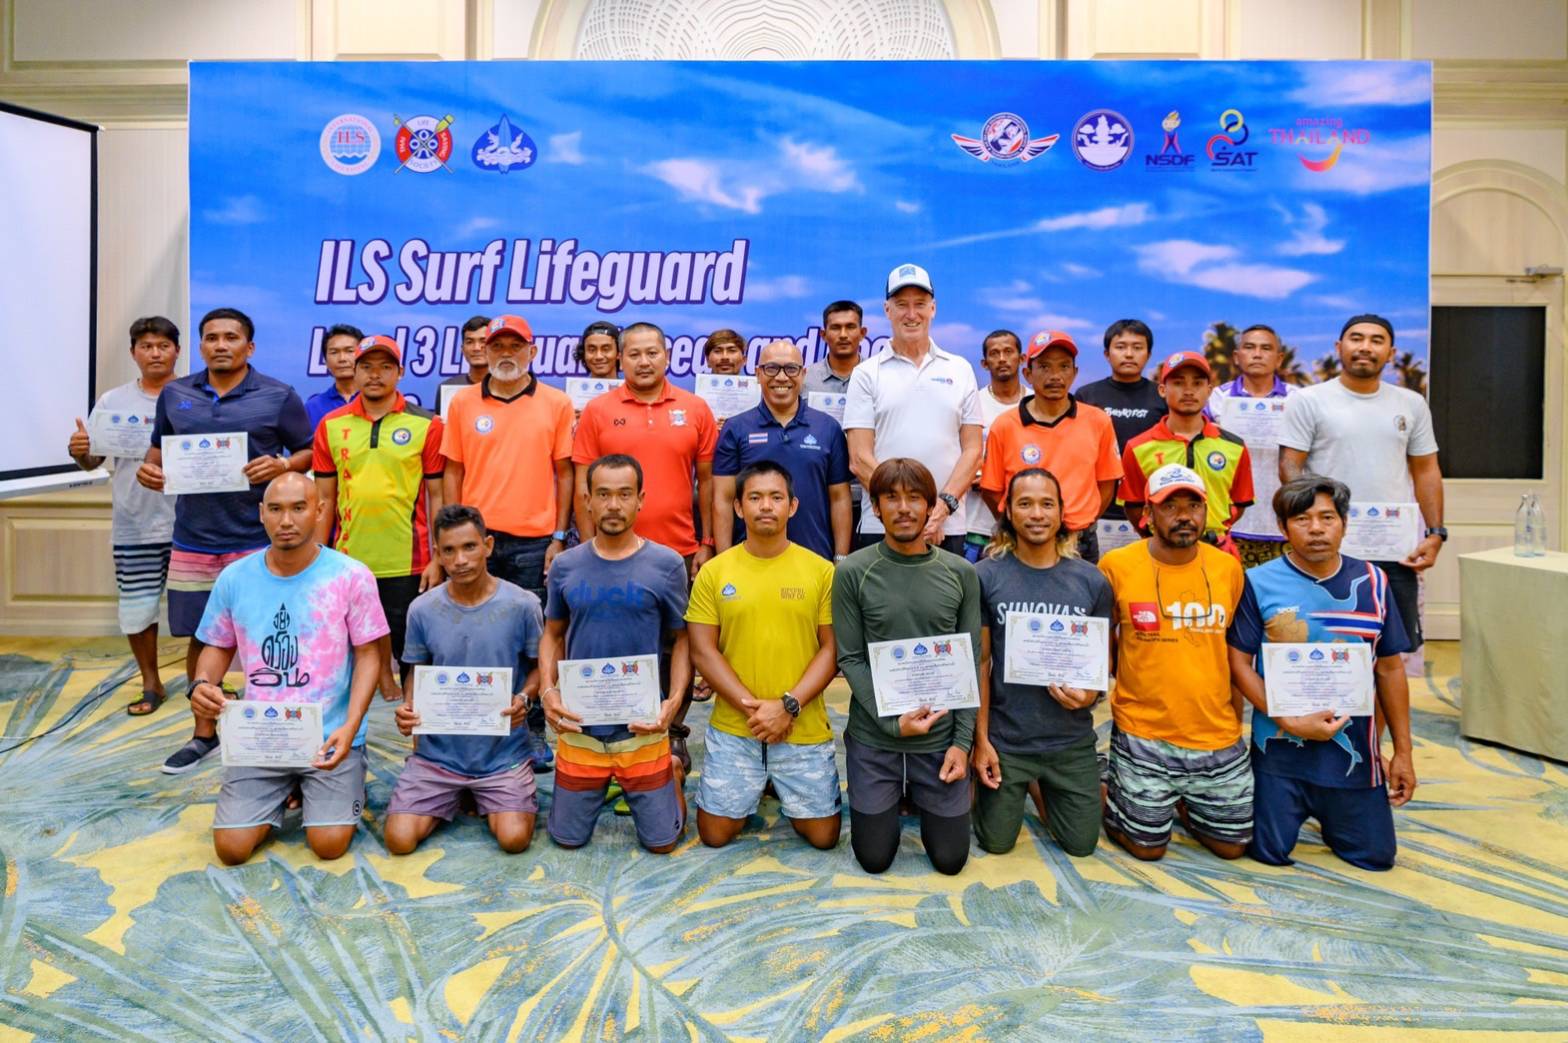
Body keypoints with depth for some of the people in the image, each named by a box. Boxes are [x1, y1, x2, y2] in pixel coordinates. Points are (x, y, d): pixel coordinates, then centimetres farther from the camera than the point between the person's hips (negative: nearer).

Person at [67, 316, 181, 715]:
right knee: (137, 606, 9)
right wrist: (78, 451, -14)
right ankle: (151, 684, 26)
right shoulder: (113, 402, 7)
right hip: (134, 526, 3)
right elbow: (92, 461, 8)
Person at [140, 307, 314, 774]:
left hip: (257, 540, -3)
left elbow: (309, 452, 2)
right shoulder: (174, 394, 9)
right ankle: (203, 734, 29)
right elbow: (159, 448, 19)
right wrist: (149, 470, -2)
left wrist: (283, 465, -18)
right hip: (193, 540, 4)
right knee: (200, 639, 12)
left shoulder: (279, 396, -2)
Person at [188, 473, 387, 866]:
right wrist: (202, 684, -11)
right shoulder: (234, 578, 0)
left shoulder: (352, 576, -10)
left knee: (329, 845, -11)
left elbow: (368, 655, -8)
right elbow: (218, 646, 12)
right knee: (231, 848, -5)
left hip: (329, 736, -3)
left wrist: (350, 726, -20)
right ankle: (283, 793, 26)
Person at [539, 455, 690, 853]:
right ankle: (602, 785, 43)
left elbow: (682, 640, -1)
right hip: (579, 725, 2)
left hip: (642, 727, -2)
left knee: (661, 841, 6)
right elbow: (553, 635, 10)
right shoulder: (566, 566, -1)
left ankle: (672, 771, 35)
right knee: (567, 838, 13)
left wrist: (674, 700, -15)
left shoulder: (667, 565, -8)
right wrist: (549, 690, -7)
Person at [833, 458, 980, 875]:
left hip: (941, 738, 2)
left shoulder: (961, 573, -1)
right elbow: (850, 660, -7)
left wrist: (962, 741, -5)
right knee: (874, 859, 9)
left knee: (950, 859, 9)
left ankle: (918, 795, 37)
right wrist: (894, 721, -16)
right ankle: (894, 797, 38)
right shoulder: (853, 572, -8)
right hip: (873, 738, -1)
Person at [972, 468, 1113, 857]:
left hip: (1071, 741, 2)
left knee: (1081, 844, 14)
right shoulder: (986, 576, -9)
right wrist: (981, 739, -7)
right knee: (996, 843, 11)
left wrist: (1091, 693, -17)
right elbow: (980, 661, -5)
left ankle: (1044, 790, 42)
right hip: (1005, 739, -1)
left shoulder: (1092, 581, -3)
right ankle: (1023, 790, 41)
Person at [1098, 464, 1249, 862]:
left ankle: (1180, 802, 40)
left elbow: (1233, 652, 10)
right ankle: (1104, 793, 34)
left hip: (1219, 738, 4)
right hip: (1143, 736, -3)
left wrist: (1236, 724, 13)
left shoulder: (1228, 567, 0)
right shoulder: (1116, 566, -11)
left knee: (1232, 845, 13)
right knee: (1147, 846, 6)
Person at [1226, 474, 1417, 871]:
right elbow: (1239, 664, -8)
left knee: (1376, 856, 11)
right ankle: (1294, 808, 36)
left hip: (1354, 748, 3)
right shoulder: (1260, 583, -9)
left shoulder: (1371, 582, 1)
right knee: (1271, 853, 5)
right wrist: (1291, 722, -18)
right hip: (1281, 746, -2)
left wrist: (1402, 752, 7)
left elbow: (1390, 668, 7)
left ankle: (1323, 812, 39)